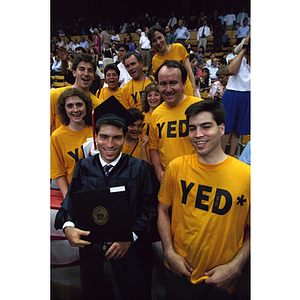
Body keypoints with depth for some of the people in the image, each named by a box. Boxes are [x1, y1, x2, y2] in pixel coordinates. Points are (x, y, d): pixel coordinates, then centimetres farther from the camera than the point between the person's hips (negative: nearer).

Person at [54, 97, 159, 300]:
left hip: (130, 248, -2)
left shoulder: (140, 169, -6)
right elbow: (70, 201, 6)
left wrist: (130, 237, -16)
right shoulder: (83, 168, 2)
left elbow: (150, 208, -7)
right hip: (90, 247, 3)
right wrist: (68, 226, -12)